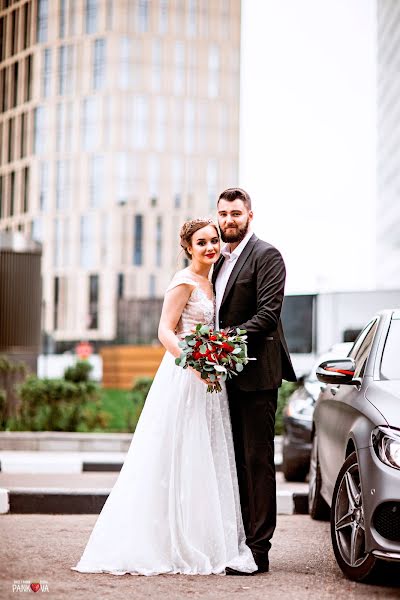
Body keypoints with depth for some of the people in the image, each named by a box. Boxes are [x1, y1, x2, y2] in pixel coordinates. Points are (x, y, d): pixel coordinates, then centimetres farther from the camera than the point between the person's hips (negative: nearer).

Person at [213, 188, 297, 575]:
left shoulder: (266, 255, -6)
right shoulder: (220, 261, 19)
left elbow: (269, 312, -16)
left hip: (255, 373, -8)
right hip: (227, 374, 8)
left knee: (257, 460, -5)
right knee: (236, 460, 11)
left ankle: (257, 550, -2)